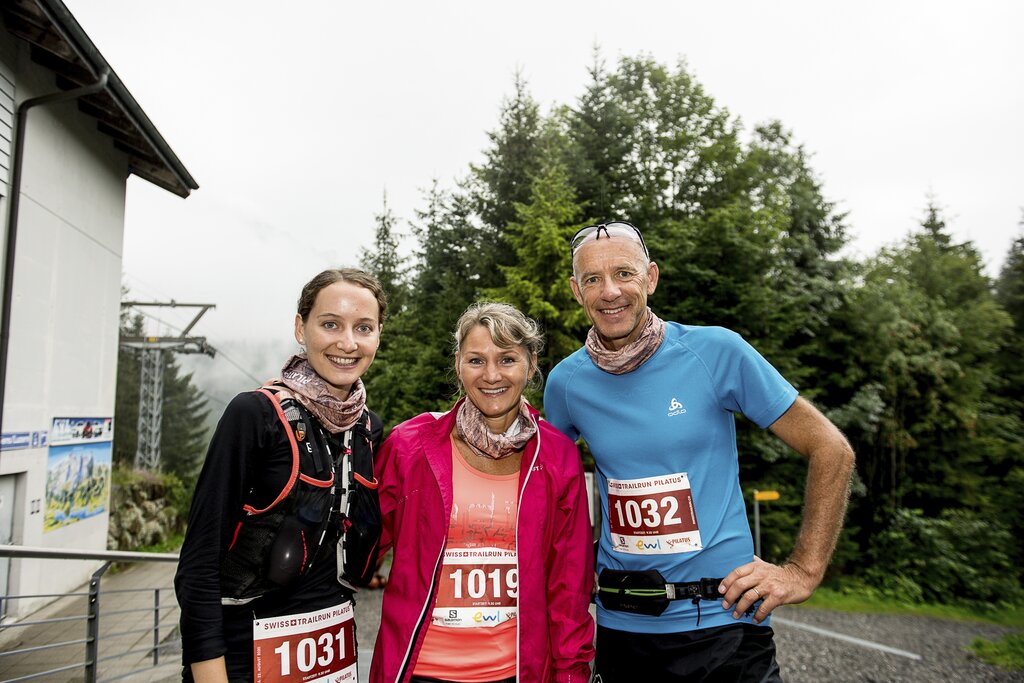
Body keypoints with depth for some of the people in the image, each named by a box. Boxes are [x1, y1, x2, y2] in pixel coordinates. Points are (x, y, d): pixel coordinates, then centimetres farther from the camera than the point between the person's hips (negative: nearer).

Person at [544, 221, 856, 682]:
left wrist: (804, 570, -8)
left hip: (721, 622, -2)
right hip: (618, 624, 3)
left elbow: (830, 451, -5)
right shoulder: (565, 382, -3)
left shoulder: (716, 352, -12)